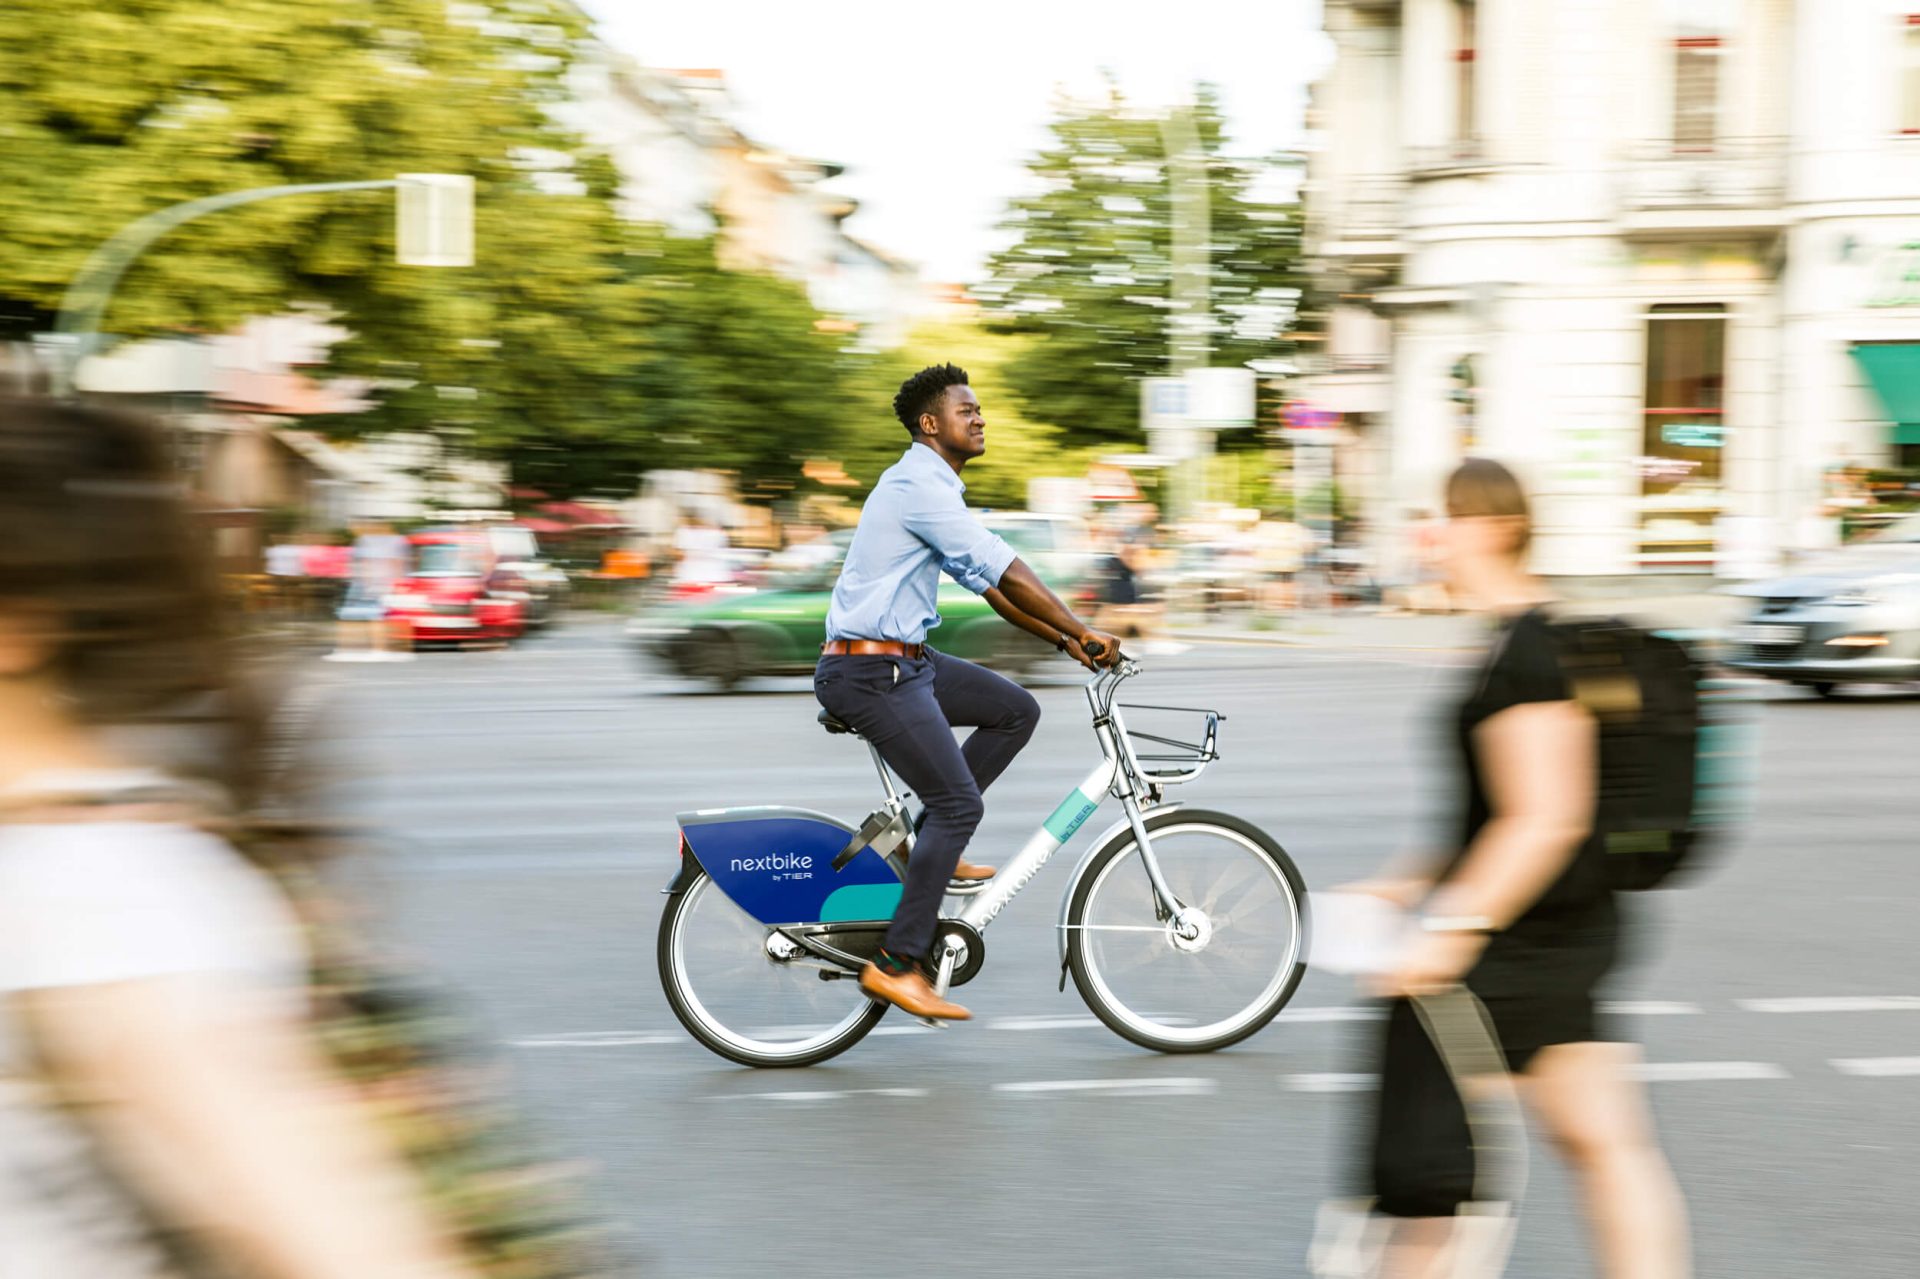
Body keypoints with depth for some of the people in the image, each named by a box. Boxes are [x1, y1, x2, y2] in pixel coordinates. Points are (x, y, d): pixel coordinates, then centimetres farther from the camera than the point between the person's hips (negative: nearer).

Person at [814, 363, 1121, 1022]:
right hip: (870, 669, -10)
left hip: (906, 659, 10)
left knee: (1017, 710, 10)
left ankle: (928, 841, 12)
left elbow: (988, 582, 19)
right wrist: (1082, 630, -15)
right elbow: (1004, 568, -20)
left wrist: (1064, 639, 13)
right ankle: (896, 964, -6)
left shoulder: (934, 487, 18)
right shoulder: (919, 483, -15)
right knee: (960, 802, -11)